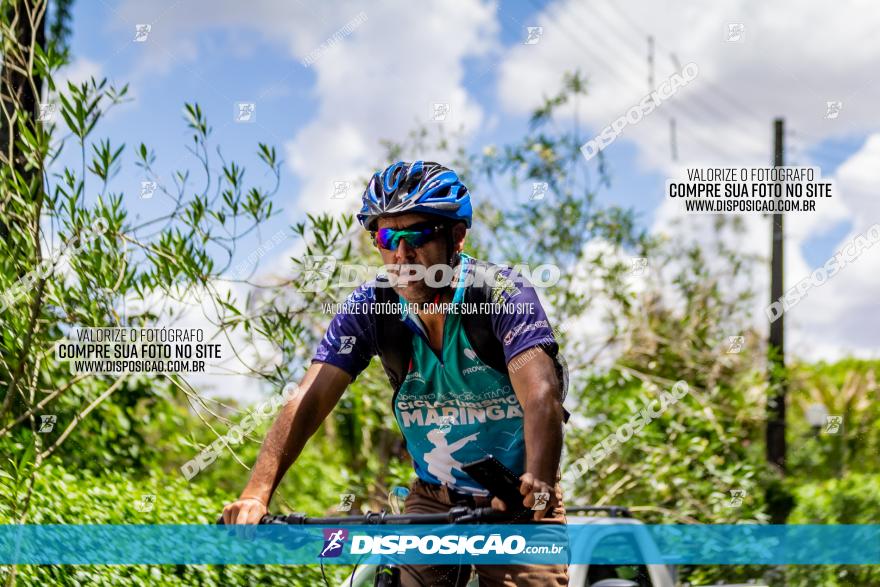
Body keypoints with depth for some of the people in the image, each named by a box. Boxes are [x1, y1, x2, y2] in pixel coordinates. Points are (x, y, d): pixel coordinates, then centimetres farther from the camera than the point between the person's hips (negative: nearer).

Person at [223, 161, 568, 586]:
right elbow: (308, 402, -17)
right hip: (433, 501, 2)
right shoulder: (370, 307, -10)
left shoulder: (503, 294, -19)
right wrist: (256, 494, -33)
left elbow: (541, 397, -33)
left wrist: (536, 484, -53)